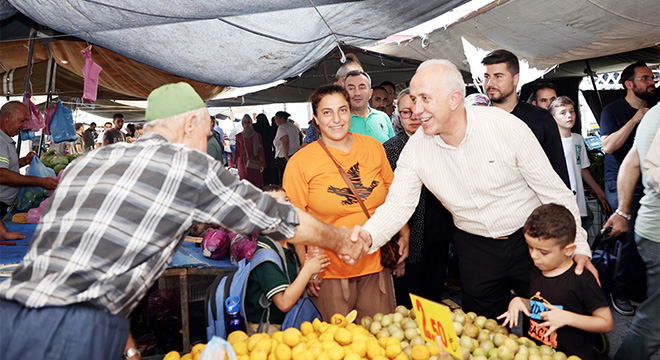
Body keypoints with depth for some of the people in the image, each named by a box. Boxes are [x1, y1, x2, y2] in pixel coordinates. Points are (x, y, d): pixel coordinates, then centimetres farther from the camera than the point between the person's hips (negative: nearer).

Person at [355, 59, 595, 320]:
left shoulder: (507, 127, -19)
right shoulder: (415, 148, -11)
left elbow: (553, 190, -11)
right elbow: (398, 204, -10)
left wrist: (580, 245, -11)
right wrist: (368, 236, -29)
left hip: (530, 240, -2)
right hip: (475, 248, 2)